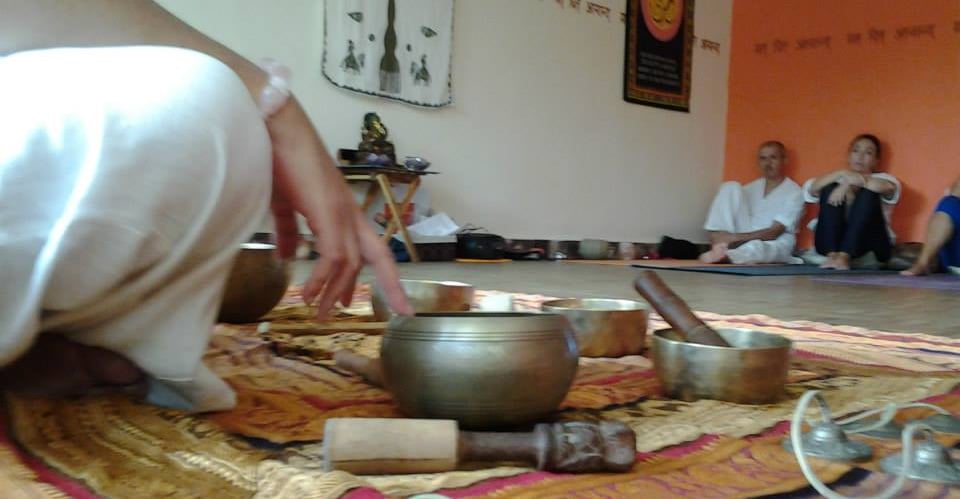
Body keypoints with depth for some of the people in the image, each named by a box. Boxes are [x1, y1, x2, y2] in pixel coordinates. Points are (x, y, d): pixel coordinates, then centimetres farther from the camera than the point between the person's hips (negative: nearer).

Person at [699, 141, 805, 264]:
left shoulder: (794, 192, -3)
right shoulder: (752, 187, 16)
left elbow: (774, 233, -14)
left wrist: (737, 237, -26)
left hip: (775, 245, -5)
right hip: (744, 238, 5)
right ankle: (720, 244, -28)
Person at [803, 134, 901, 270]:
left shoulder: (882, 178, 17)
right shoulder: (836, 180, 20)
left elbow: (887, 187, -11)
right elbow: (810, 189, -4)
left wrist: (850, 182, -20)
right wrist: (842, 174, -17)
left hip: (869, 247, -1)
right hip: (830, 245, 1)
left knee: (868, 192, -19)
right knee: (830, 188, -13)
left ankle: (844, 256, -38)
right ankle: (832, 254, -30)